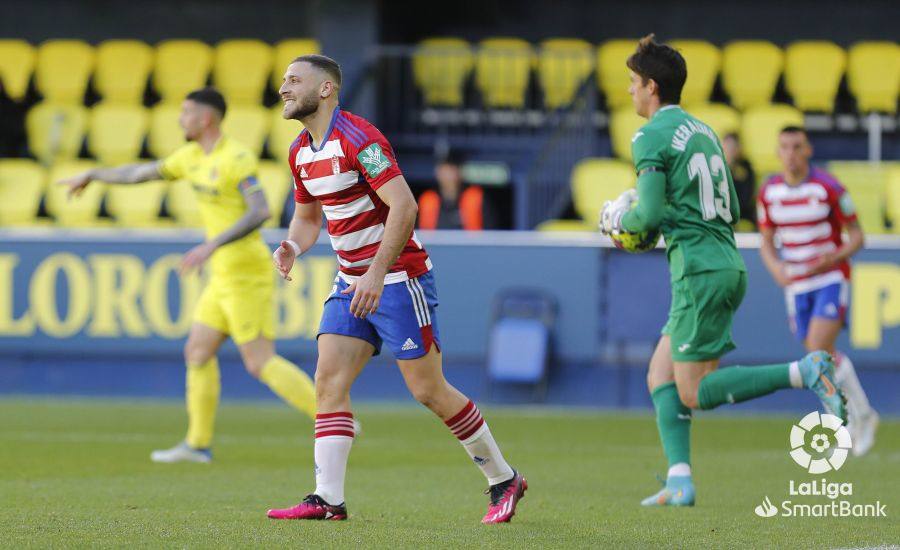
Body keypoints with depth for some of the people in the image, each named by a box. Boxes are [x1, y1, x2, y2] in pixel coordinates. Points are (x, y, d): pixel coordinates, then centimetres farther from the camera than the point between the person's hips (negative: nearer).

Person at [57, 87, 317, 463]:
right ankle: (198, 443, 15)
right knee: (198, 350, 10)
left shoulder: (237, 158, -15)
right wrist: (91, 175, 35)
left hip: (246, 273, -9)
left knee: (261, 363, -11)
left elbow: (260, 212, -26)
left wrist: (212, 246, -32)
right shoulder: (193, 156, 13)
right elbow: (143, 173, 27)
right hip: (226, 276, 9)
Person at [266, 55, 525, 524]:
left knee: (428, 390, -3)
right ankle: (328, 498, -10)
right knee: (329, 382, -7)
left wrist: (377, 273, -28)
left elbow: (404, 205, -25)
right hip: (351, 282, 8)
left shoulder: (358, 137, -18)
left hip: (397, 278, -8)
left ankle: (504, 480, 12)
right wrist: (292, 247, 0)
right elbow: (307, 216, 23)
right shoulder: (301, 152, 9)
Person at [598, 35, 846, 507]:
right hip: (729, 263, 9)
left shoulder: (651, 137, -7)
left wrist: (621, 220, 6)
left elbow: (650, 213, -15)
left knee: (694, 394, -6)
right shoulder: (703, 131, 18)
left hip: (699, 269, -9)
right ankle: (680, 481, 0)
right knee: (660, 377, 12)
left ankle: (805, 372, -16)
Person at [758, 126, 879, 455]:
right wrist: (776, 268, -12)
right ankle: (860, 420, 25)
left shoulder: (828, 188, -12)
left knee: (819, 350, -21)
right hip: (796, 286, 5)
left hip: (831, 279, -5)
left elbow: (857, 236, -5)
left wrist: (834, 258, -24)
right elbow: (767, 243, 10)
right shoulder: (768, 193, 1)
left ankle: (861, 413, -5)